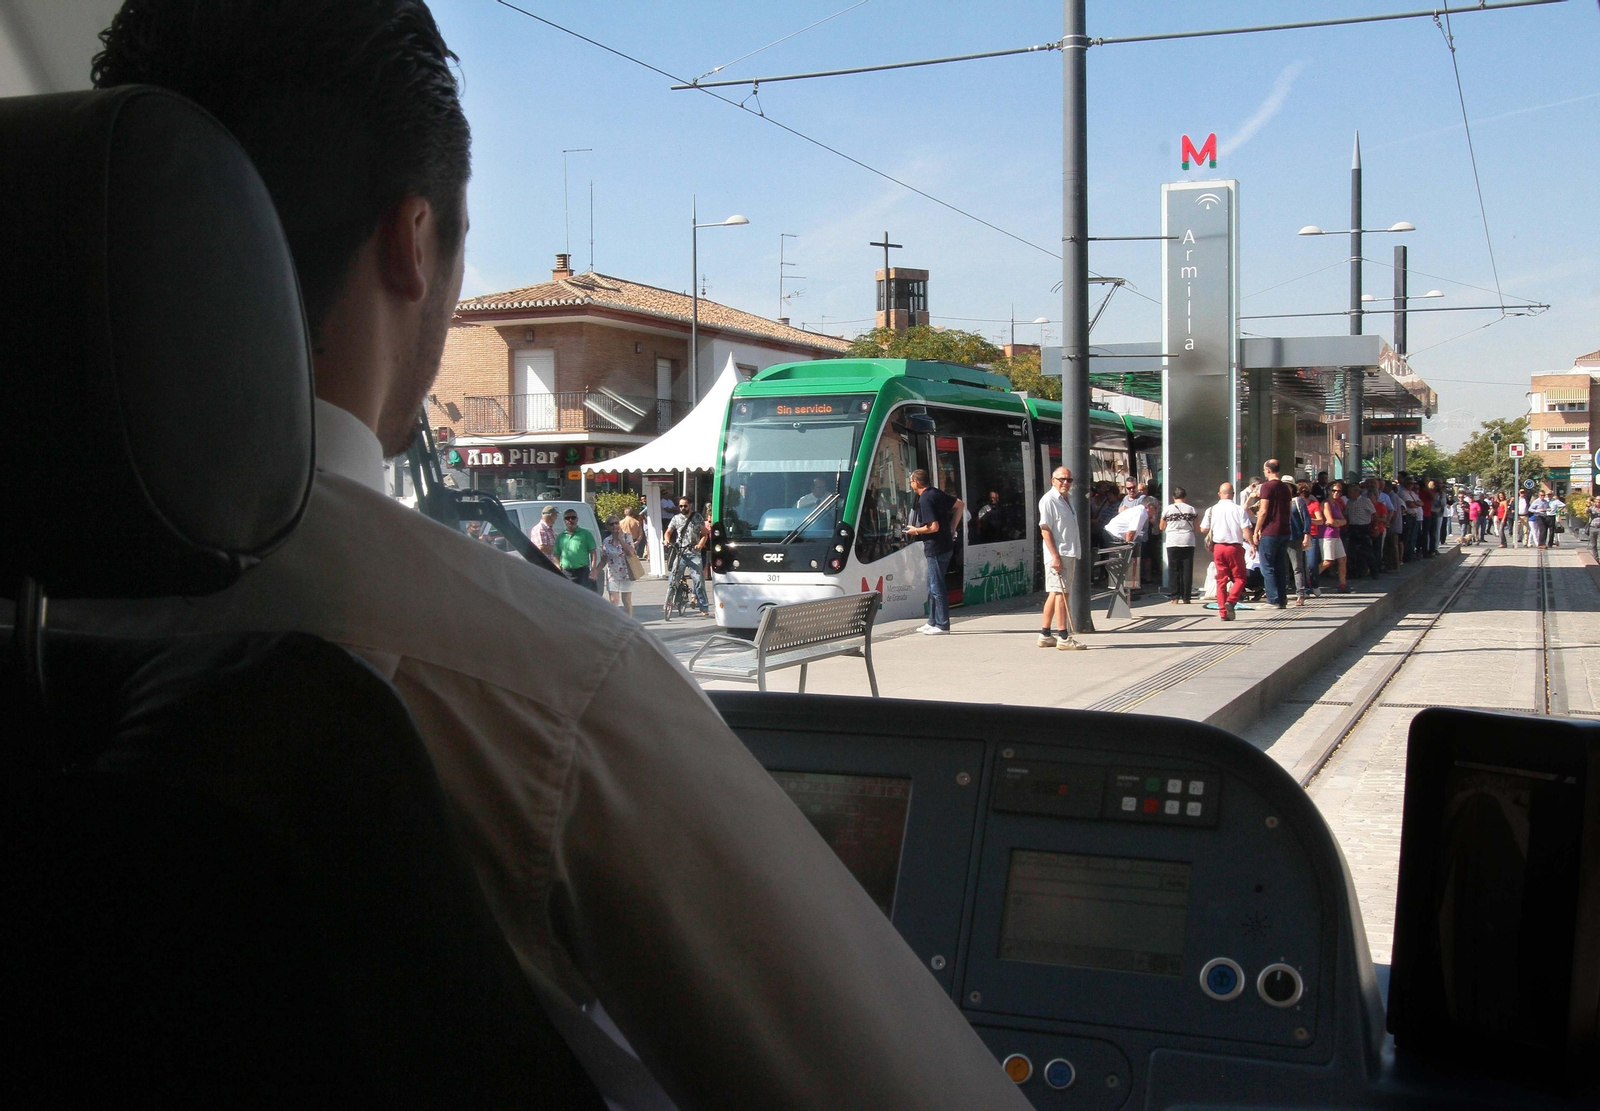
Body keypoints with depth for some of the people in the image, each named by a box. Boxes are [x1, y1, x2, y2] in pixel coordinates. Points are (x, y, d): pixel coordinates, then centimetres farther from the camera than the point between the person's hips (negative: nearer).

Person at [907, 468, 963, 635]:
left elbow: (933, 527, -23)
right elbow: (960, 505, 20)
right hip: (945, 544, 10)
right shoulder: (937, 493, 10)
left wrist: (916, 531, -7)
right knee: (933, 585, 17)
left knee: (936, 586, -5)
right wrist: (952, 527, 18)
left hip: (935, 548, -10)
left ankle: (942, 626, -2)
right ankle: (933, 622, 23)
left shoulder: (925, 500, -18)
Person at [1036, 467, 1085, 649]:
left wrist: (1074, 555, 21)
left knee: (1054, 593, 12)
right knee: (1061, 593, -9)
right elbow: (1045, 530, -16)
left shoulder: (1068, 499, 17)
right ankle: (1064, 638, -9)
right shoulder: (1049, 500, -11)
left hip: (1069, 554, 9)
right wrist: (1055, 556, -21)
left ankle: (1045, 635, 18)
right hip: (1057, 554, -9)